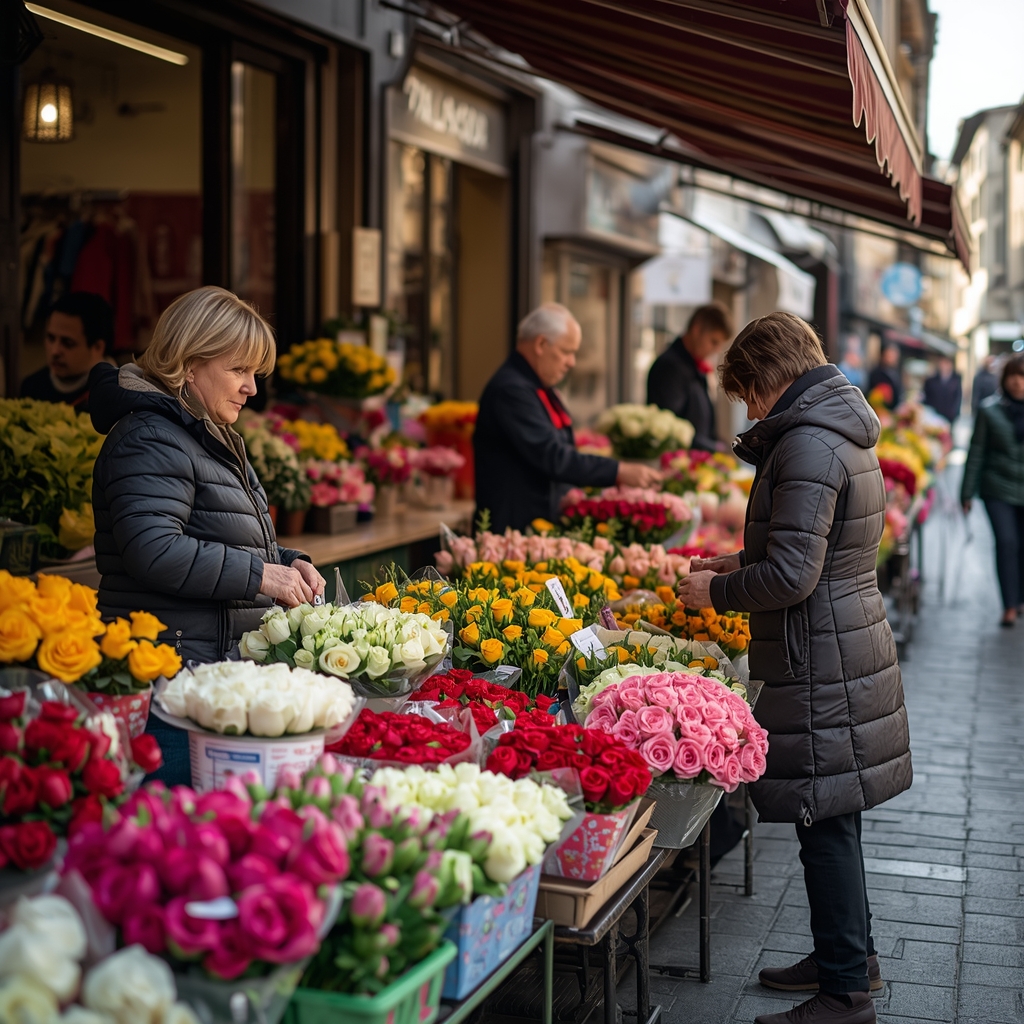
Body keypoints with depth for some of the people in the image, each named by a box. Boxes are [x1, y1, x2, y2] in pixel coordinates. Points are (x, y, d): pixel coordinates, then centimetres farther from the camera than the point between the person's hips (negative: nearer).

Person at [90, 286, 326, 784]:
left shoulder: (210, 436, 22)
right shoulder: (151, 439, -11)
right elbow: (153, 551, -24)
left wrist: (284, 561, 12)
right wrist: (258, 574, -19)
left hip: (224, 664, 10)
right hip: (175, 665, -10)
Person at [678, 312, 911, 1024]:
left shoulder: (808, 446, -19)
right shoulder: (845, 432, 13)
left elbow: (791, 575, -24)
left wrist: (716, 591, -9)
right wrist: (742, 563, 17)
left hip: (822, 665, -10)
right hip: (852, 645, 10)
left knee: (827, 824, -2)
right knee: (833, 820, 19)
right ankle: (852, 957, 32)